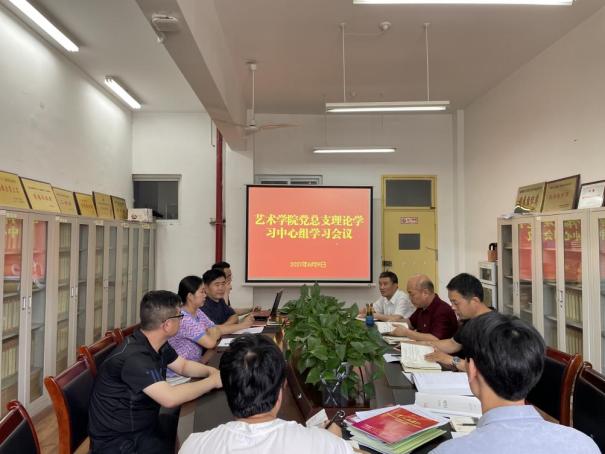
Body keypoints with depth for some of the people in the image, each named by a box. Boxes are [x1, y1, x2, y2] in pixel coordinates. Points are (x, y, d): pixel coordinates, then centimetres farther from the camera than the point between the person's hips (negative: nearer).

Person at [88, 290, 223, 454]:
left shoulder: (158, 344, 0)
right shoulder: (135, 357, -29)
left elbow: (183, 366, 14)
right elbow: (170, 398, -35)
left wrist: (211, 371, -5)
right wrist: (213, 381, -24)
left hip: (144, 426, 8)